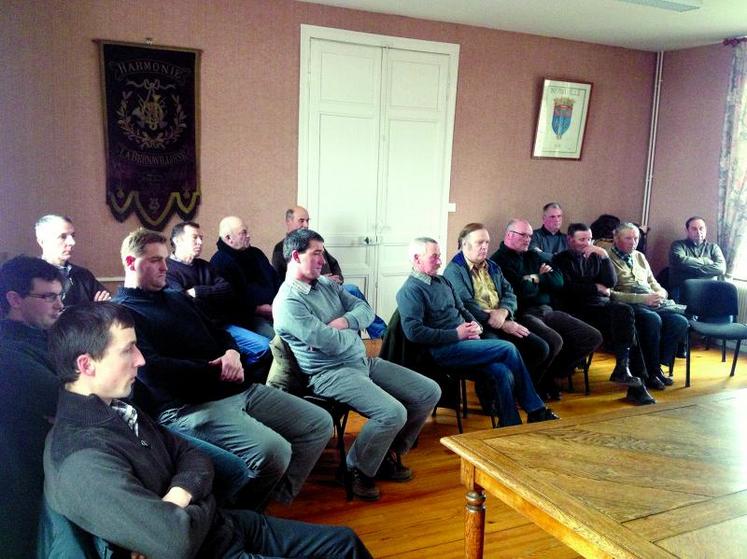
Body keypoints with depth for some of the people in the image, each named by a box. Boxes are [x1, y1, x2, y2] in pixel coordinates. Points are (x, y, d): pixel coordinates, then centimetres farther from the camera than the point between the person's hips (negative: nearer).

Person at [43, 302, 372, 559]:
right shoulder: (82, 458, -28)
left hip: (215, 525, 8)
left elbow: (192, 456, 7)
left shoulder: (118, 409, 2)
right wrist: (203, 506, -12)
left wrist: (178, 495, -15)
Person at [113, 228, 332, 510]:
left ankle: (278, 496, 9)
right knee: (274, 451, -30)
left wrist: (232, 353, -1)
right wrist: (216, 371, -13)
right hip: (187, 405, -9)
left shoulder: (178, 298, 24)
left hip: (238, 389, 9)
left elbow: (218, 333, 25)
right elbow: (151, 370, -17)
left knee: (319, 423, 2)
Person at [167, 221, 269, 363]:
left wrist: (198, 292, -8)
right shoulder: (167, 270, -4)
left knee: (264, 346, -7)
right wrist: (213, 294, 0)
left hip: (221, 324, 7)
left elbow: (228, 290, 6)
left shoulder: (204, 265, 20)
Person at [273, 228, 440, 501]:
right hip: (331, 373, -9)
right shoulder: (288, 302, -15)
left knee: (429, 392, 3)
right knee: (393, 413, -29)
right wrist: (354, 331, -1)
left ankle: (389, 454, 19)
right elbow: (332, 343, -22)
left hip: (363, 361, 9)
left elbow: (366, 310, 11)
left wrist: (345, 321, -10)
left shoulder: (327, 284, 14)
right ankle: (357, 470, -1)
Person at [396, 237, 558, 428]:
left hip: (463, 341, 7)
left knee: (502, 373, -18)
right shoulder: (410, 291, -8)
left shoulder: (442, 281, 19)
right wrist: (456, 334, -18)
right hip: (442, 350, -7)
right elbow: (413, 332, -18)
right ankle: (536, 411, 1)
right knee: (508, 349, -15)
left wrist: (475, 325, 2)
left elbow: (462, 310, 26)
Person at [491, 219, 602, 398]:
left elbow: (558, 281, 14)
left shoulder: (534, 256, 21)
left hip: (546, 310, 9)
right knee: (554, 341, -35)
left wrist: (535, 279, -2)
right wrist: (541, 278, 4)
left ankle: (550, 375, 8)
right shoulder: (499, 260, -4)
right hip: (523, 314, -8)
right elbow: (520, 290, -17)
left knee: (593, 337, -2)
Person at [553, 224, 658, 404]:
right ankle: (638, 380, -30)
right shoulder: (561, 260, 9)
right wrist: (597, 288, 0)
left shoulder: (595, 257, 22)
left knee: (625, 311, -30)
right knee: (624, 318, -29)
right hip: (580, 309, -5)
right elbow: (568, 288, -6)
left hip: (602, 303, 5)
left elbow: (611, 282, 9)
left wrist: (604, 256, 0)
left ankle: (623, 368, -27)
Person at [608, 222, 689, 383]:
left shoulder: (639, 256, 26)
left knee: (680, 322, -20)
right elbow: (610, 294, -12)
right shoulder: (608, 258, -1)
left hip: (652, 304, 7)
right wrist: (643, 298, -15)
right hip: (630, 305, -7)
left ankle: (656, 365, -7)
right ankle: (651, 371, -17)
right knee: (653, 319, -36)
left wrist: (660, 293, 4)